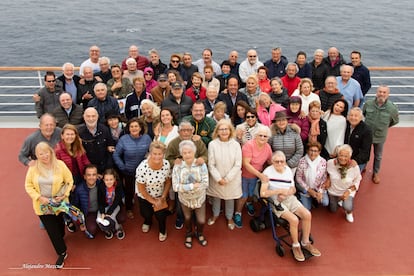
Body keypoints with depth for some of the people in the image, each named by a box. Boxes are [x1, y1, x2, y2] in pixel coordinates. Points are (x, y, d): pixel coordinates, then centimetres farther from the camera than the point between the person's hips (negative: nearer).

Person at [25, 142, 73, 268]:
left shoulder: (60, 165, -14)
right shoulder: (33, 167, -11)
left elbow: (69, 181, -5)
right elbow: (28, 186, -4)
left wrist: (64, 195, -16)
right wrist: (39, 197, -16)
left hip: (59, 203, 0)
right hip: (42, 205, 0)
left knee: (59, 224, 23)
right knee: (51, 230, 7)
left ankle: (60, 238, 54)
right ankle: (62, 253, 24)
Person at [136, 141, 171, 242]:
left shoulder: (166, 164, -23)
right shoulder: (143, 167, -33)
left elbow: (168, 181, -7)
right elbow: (141, 188, -22)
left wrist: (163, 197, -9)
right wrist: (152, 200, -13)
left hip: (160, 195, 2)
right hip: (145, 196, -1)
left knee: (161, 215, 4)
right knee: (146, 213, 17)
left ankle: (162, 230, 38)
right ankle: (148, 222, 56)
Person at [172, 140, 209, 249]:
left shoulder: (201, 165, -21)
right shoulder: (177, 167, -19)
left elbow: (205, 184, -24)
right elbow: (175, 186, -23)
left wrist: (185, 187, -28)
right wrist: (192, 186, -30)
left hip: (199, 198, 0)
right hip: (185, 199, 1)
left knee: (201, 221, 10)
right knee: (187, 218, 22)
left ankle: (199, 234, 45)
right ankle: (188, 235, 53)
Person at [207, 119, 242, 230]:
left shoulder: (236, 145, -11)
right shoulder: (212, 144, -13)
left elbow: (238, 165, -9)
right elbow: (211, 165, -9)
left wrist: (227, 178, -13)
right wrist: (219, 178, -14)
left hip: (232, 179, 0)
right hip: (216, 179, 0)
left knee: (230, 198, 16)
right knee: (216, 197, 18)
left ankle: (229, 217, 39)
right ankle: (215, 215, 43)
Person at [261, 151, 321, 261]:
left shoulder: (288, 170, 6)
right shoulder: (268, 172, -12)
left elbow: (293, 189, 11)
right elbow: (263, 193, -19)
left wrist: (286, 193, -11)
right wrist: (280, 191, -22)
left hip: (289, 198, 6)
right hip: (276, 201, -6)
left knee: (307, 214, -13)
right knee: (294, 219, -24)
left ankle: (305, 243, 8)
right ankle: (295, 246, 1)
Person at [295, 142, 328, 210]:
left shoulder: (323, 161, -9)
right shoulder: (302, 161, -13)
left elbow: (324, 178, -4)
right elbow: (298, 177, -9)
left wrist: (320, 192, -14)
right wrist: (309, 190, -12)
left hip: (319, 188, 1)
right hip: (305, 189, -1)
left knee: (325, 203, -21)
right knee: (306, 208, -11)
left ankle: (315, 198, 13)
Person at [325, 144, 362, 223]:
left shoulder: (354, 167, -27)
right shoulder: (330, 163, -25)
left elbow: (357, 181, -10)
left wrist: (349, 191, -23)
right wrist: (328, 179, -16)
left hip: (348, 192, -2)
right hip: (333, 191, 2)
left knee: (347, 207, -29)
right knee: (333, 210, 20)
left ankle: (349, 212, 11)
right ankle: (339, 200, 54)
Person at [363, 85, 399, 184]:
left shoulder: (392, 108, -20)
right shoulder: (368, 104, -17)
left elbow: (395, 121, 1)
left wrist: (384, 127, 6)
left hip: (380, 136, 0)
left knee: (378, 156, 20)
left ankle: (376, 173, 42)